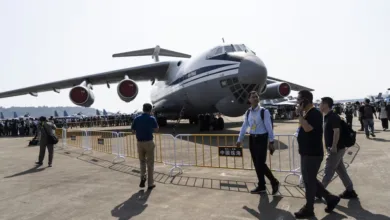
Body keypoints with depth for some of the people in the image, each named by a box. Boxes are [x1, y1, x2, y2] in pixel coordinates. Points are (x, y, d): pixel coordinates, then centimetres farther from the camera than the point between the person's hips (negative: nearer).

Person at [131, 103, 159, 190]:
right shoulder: (152, 119, -9)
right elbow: (156, 130, 4)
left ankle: (143, 177, 4)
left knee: (142, 161, 23)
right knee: (150, 163, 8)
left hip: (139, 143, 3)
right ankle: (150, 183, 12)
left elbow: (133, 131, 6)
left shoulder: (136, 119, -1)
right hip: (149, 143, -3)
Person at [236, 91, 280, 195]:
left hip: (262, 139, -6)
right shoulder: (248, 112, 6)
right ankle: (261, 186, 23)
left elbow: (269, 127, -11)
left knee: (261, 164, -8)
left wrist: (271, 142, -11)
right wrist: (239, 140, 11)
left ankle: (274, 182, 14)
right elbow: (244, 127, 11)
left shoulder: (264, 111, -11)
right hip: (252, 139, 6)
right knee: (256, 164, 10)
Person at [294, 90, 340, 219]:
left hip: (313, 154, -10)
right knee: (309, 180, 17)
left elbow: (308, 128, -32)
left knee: (309, 181, 1)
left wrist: (300, 114, -22)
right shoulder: (307, 114, 12)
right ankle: (330, 198, 30)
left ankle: (309, 209, 16)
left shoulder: (315, 113, -17)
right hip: (307, 153, 10)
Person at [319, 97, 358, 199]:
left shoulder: (333, 117, -18)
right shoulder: (327, 117, 11)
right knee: (341, 170, 15)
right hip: (333, 149, 10)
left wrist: (333, 147, -25)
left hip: (336, 149, -10)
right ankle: (350, 191, 25)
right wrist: (330, 147, 21)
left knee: (328, 171, 0)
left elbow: (337, 132, -25)